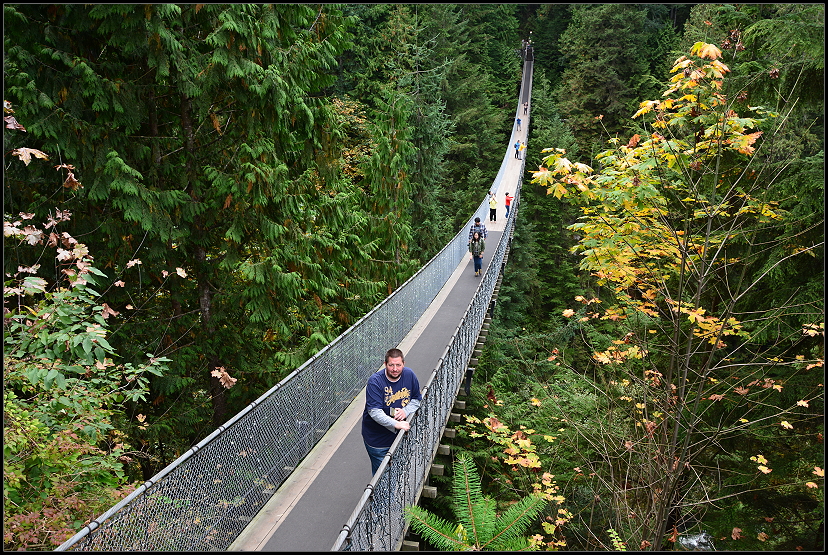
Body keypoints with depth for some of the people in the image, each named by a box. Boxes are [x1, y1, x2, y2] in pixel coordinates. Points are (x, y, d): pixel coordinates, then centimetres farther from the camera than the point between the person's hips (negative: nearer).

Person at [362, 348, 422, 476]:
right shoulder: (375, 381, -21)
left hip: (401, 436, 4)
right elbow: (374, 412, -26)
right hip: (378, 438, -4)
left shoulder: (409, 375, -6)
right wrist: (396, 424, -34)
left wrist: (405, 411, -13)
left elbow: (417, 399, 6)